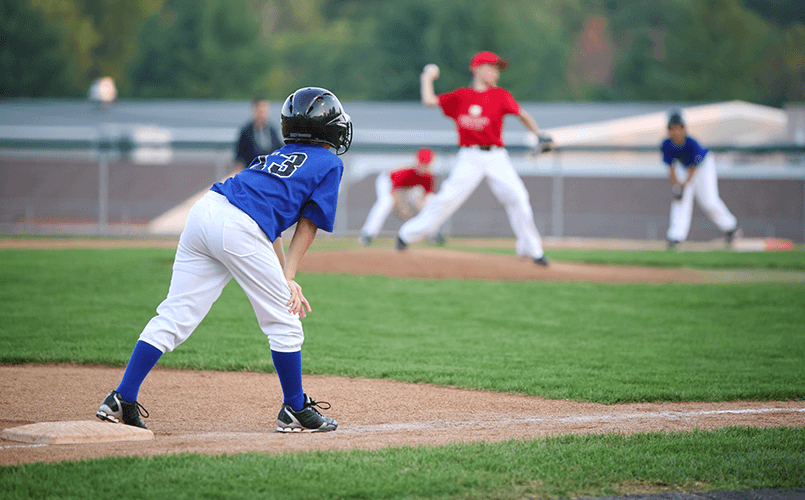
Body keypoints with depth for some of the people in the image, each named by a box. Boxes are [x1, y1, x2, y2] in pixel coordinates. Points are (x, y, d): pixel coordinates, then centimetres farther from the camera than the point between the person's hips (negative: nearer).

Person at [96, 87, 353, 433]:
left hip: (204, 210, 7)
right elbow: (307, 226, 7)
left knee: (175, 315, 7)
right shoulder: (330, 163, 15)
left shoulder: (278, 157, 34)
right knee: (283, 322, 8)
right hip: (238, 228, -7)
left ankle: (122, 400, 2)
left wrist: (285, 279, 19)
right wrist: (287, 278, 6)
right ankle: (295, 411, 16)